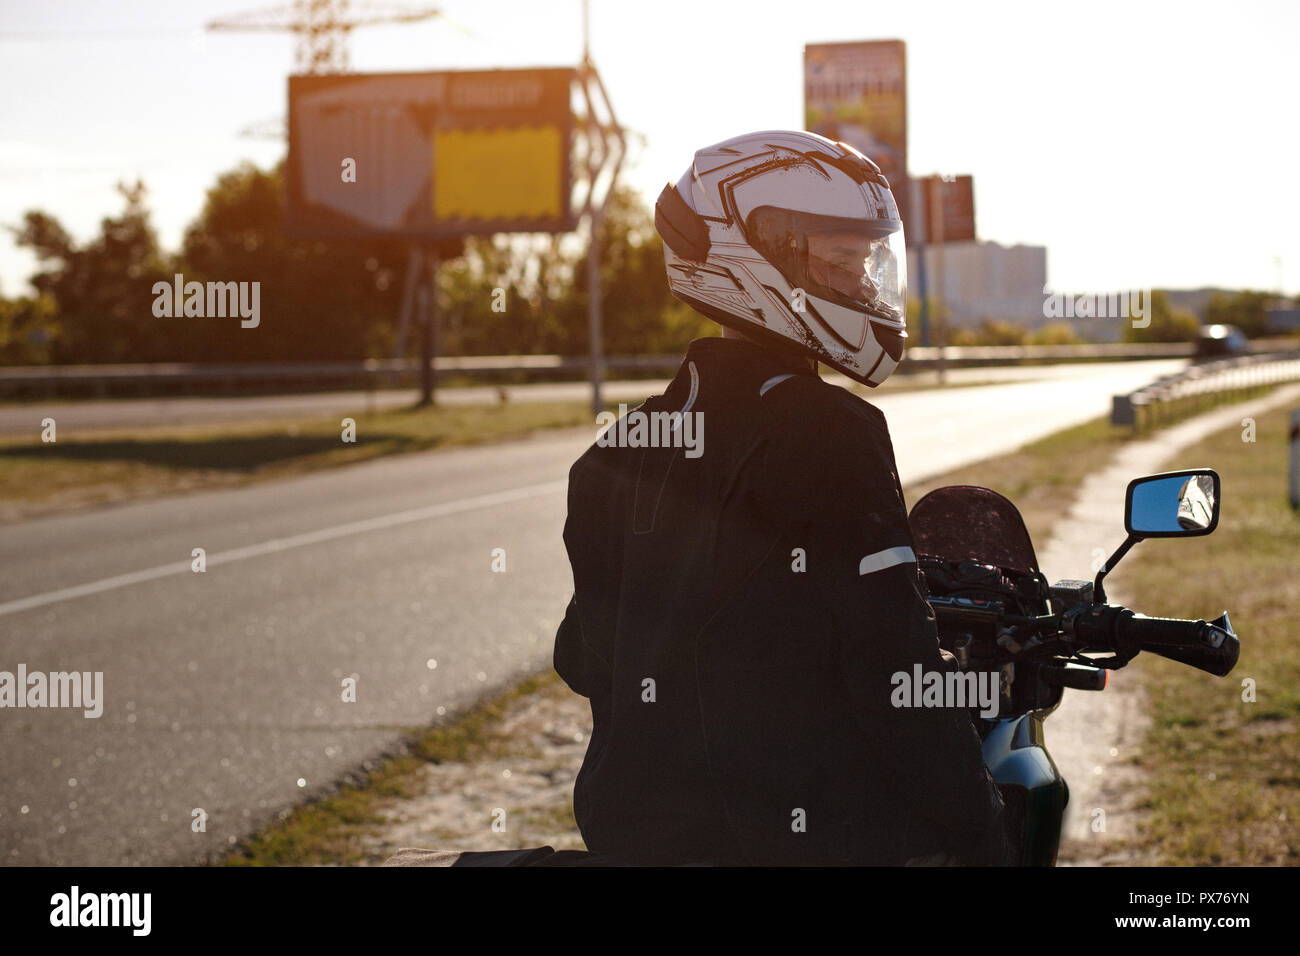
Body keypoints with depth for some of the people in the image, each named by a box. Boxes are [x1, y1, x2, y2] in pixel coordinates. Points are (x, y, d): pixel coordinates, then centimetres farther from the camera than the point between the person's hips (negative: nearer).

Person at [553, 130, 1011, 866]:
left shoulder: (623, 450, 8)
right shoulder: (830, 434, -13)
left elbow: (586, 656, 14)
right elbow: (896, 666, -17)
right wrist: (978, 837, -13)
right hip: (808, 833, -7)